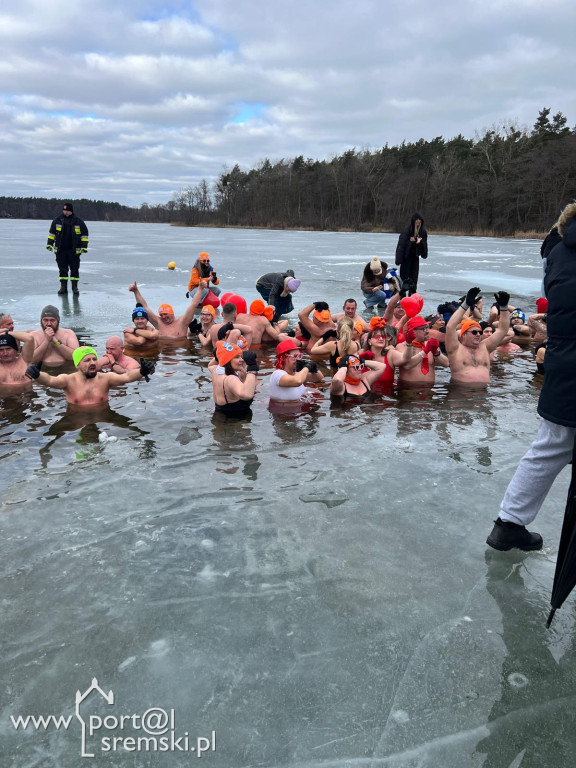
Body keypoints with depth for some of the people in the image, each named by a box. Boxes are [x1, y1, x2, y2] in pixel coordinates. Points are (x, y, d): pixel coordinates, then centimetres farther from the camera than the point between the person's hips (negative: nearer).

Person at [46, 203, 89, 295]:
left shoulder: (78, 221, 0)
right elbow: (52, 232, 13)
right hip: (61, 250, 2)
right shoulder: (58, 220, 5)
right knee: (62, 269, 5)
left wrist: (84, 246, -2)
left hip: (74, 250, -2)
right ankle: (63, 287, 11)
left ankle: (75, 287, 10)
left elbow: (84, 233, 4)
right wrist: (49, 243, 8)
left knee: (74, 269, 2)